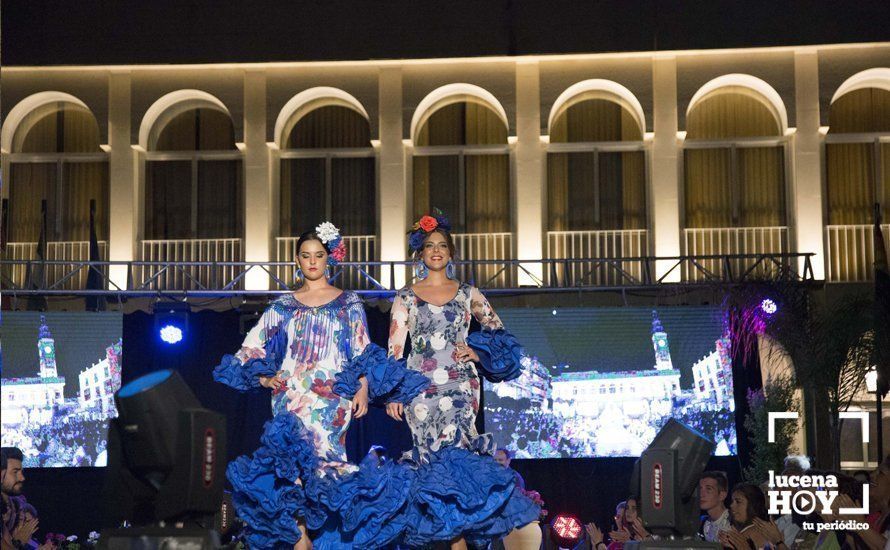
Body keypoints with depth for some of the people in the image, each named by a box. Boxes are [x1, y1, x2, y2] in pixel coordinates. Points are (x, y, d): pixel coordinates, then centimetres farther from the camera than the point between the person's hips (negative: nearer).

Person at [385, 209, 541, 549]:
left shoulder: (467, 294, 12)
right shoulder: (406, 298, 9)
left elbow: (498, 333, 18)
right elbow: (394, 347, 4)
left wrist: (478, 352, -1)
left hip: (460, 385, 0)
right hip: (422, 388, 0)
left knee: (452, 452, -16)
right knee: (441, 455, -9)